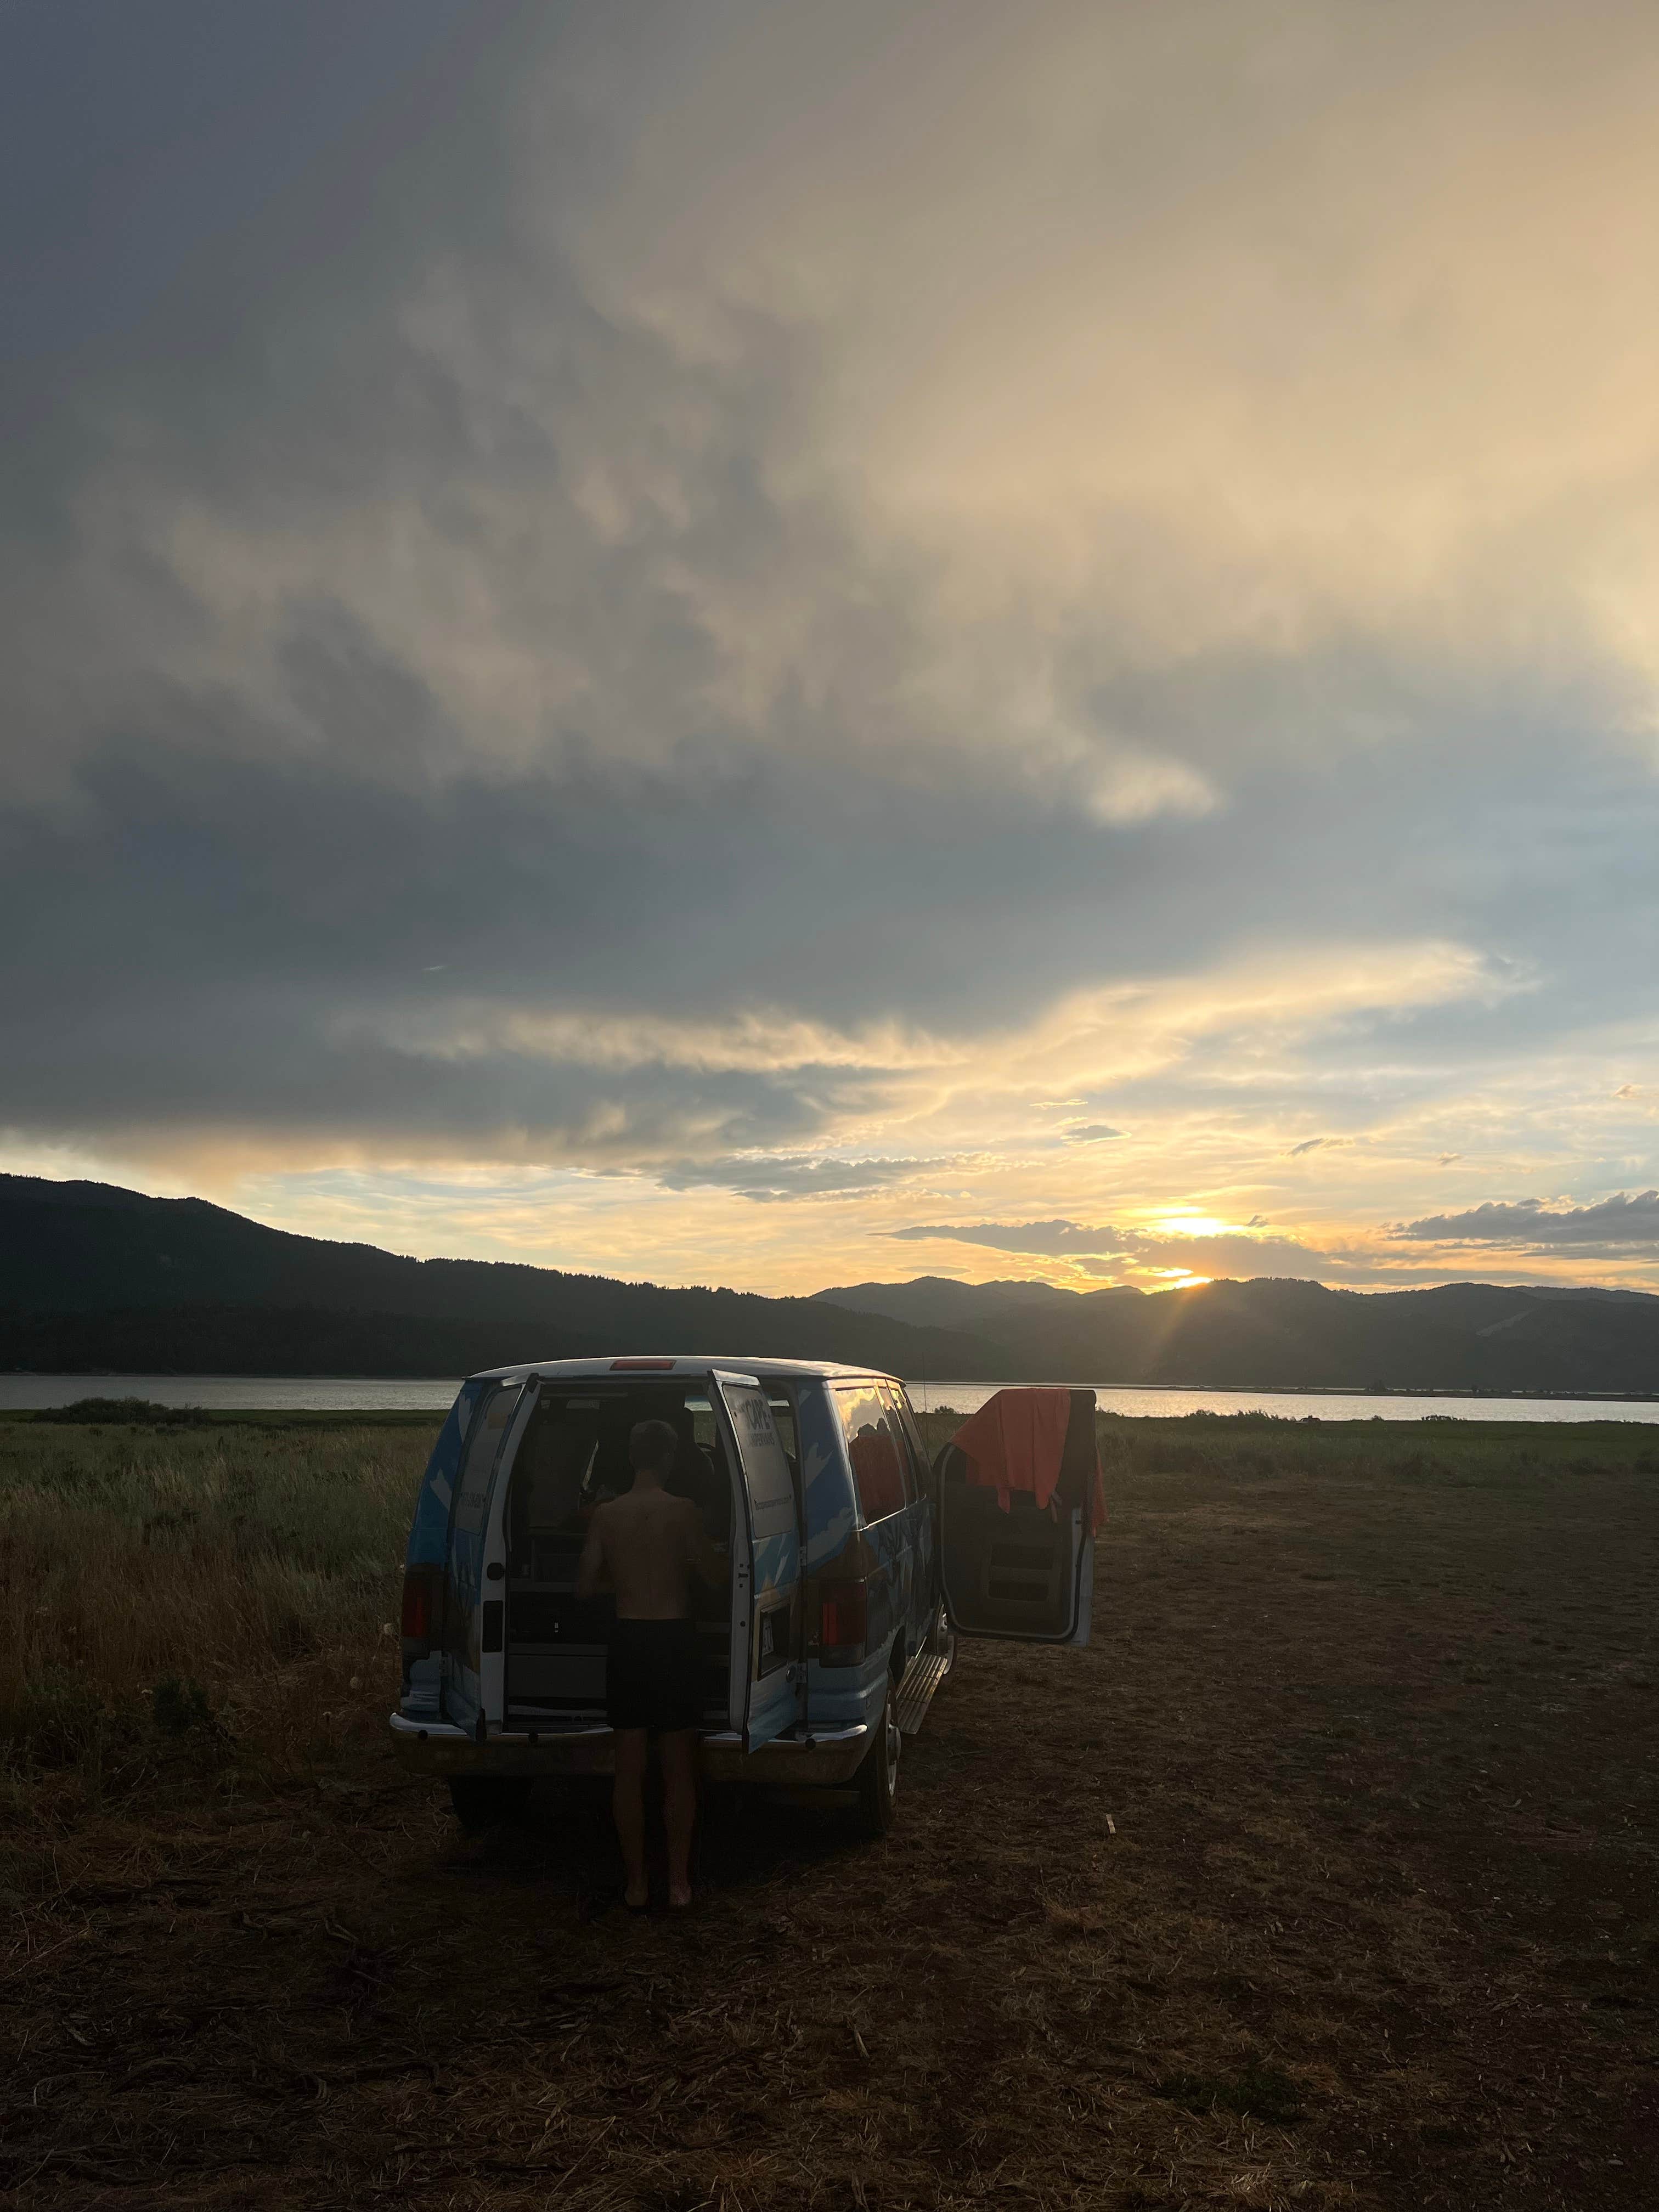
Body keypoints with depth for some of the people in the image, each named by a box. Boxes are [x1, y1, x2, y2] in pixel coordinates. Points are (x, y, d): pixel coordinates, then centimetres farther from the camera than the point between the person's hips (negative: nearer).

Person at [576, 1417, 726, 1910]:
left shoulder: (605, 1516, -2)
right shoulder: (682, 1512, -11)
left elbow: (585, 1587, 3)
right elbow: (717, 1578, -6)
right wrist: (690, 1557, 15)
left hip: (627, 1639, 3)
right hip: (675, 1638, -2)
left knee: (629, 1769, 11)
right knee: (678, 1769, 9)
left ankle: (635, 1884, 16)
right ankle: (679, 1882, 14)